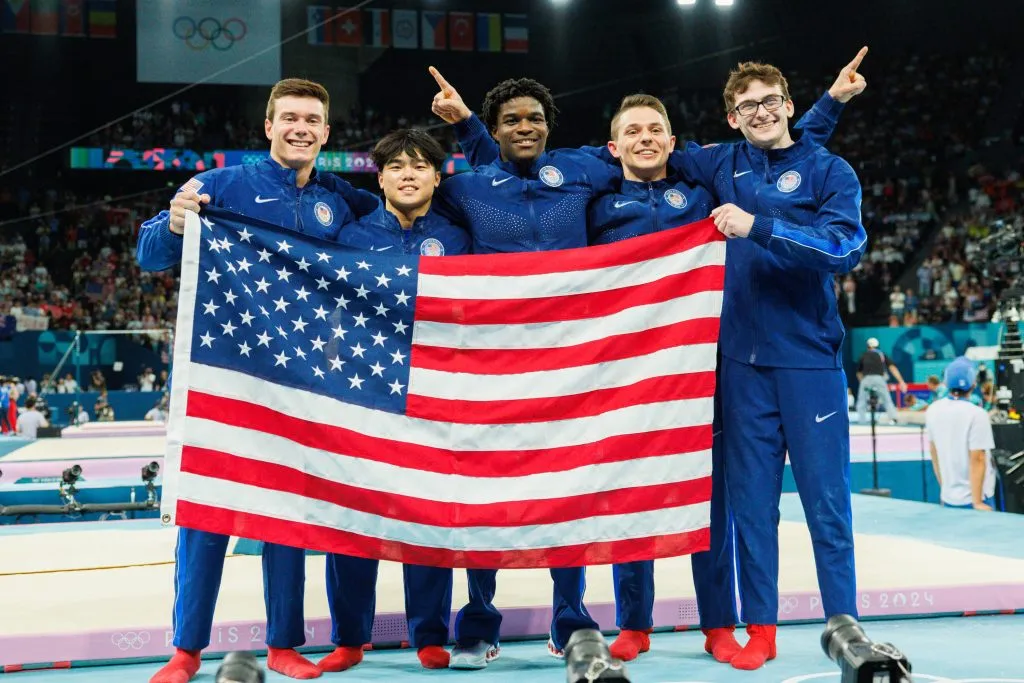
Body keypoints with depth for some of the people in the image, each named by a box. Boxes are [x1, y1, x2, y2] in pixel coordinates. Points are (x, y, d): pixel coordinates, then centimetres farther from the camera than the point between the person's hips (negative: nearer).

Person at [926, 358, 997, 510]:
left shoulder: (933, 410, 1)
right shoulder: (977, 415, -17)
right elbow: (977, 460, -18)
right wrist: (978, 503, -15)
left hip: (948, 498, 6)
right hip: (971, 499, -6)